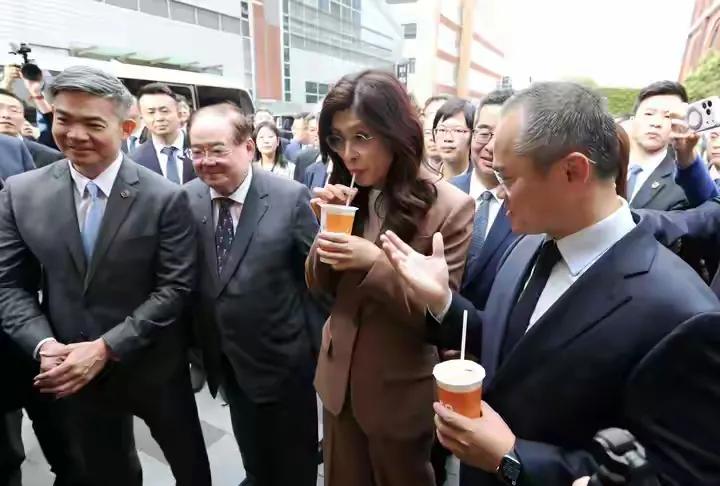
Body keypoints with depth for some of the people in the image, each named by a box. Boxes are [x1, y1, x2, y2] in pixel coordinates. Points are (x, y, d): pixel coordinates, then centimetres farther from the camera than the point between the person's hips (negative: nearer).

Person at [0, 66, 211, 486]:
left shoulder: (165, 198, -15)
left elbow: (175, 287, -15)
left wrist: (105, 348, -20)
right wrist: (44, 344, -16)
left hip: (153, 367, -2)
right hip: (72, 371, 3)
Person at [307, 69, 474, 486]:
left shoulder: (450, 207, -19)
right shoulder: (349, 196, -3)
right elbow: (320, 286, 0)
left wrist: (375, 261, -30)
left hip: (400, 391, -4)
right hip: (340, 378, 5)